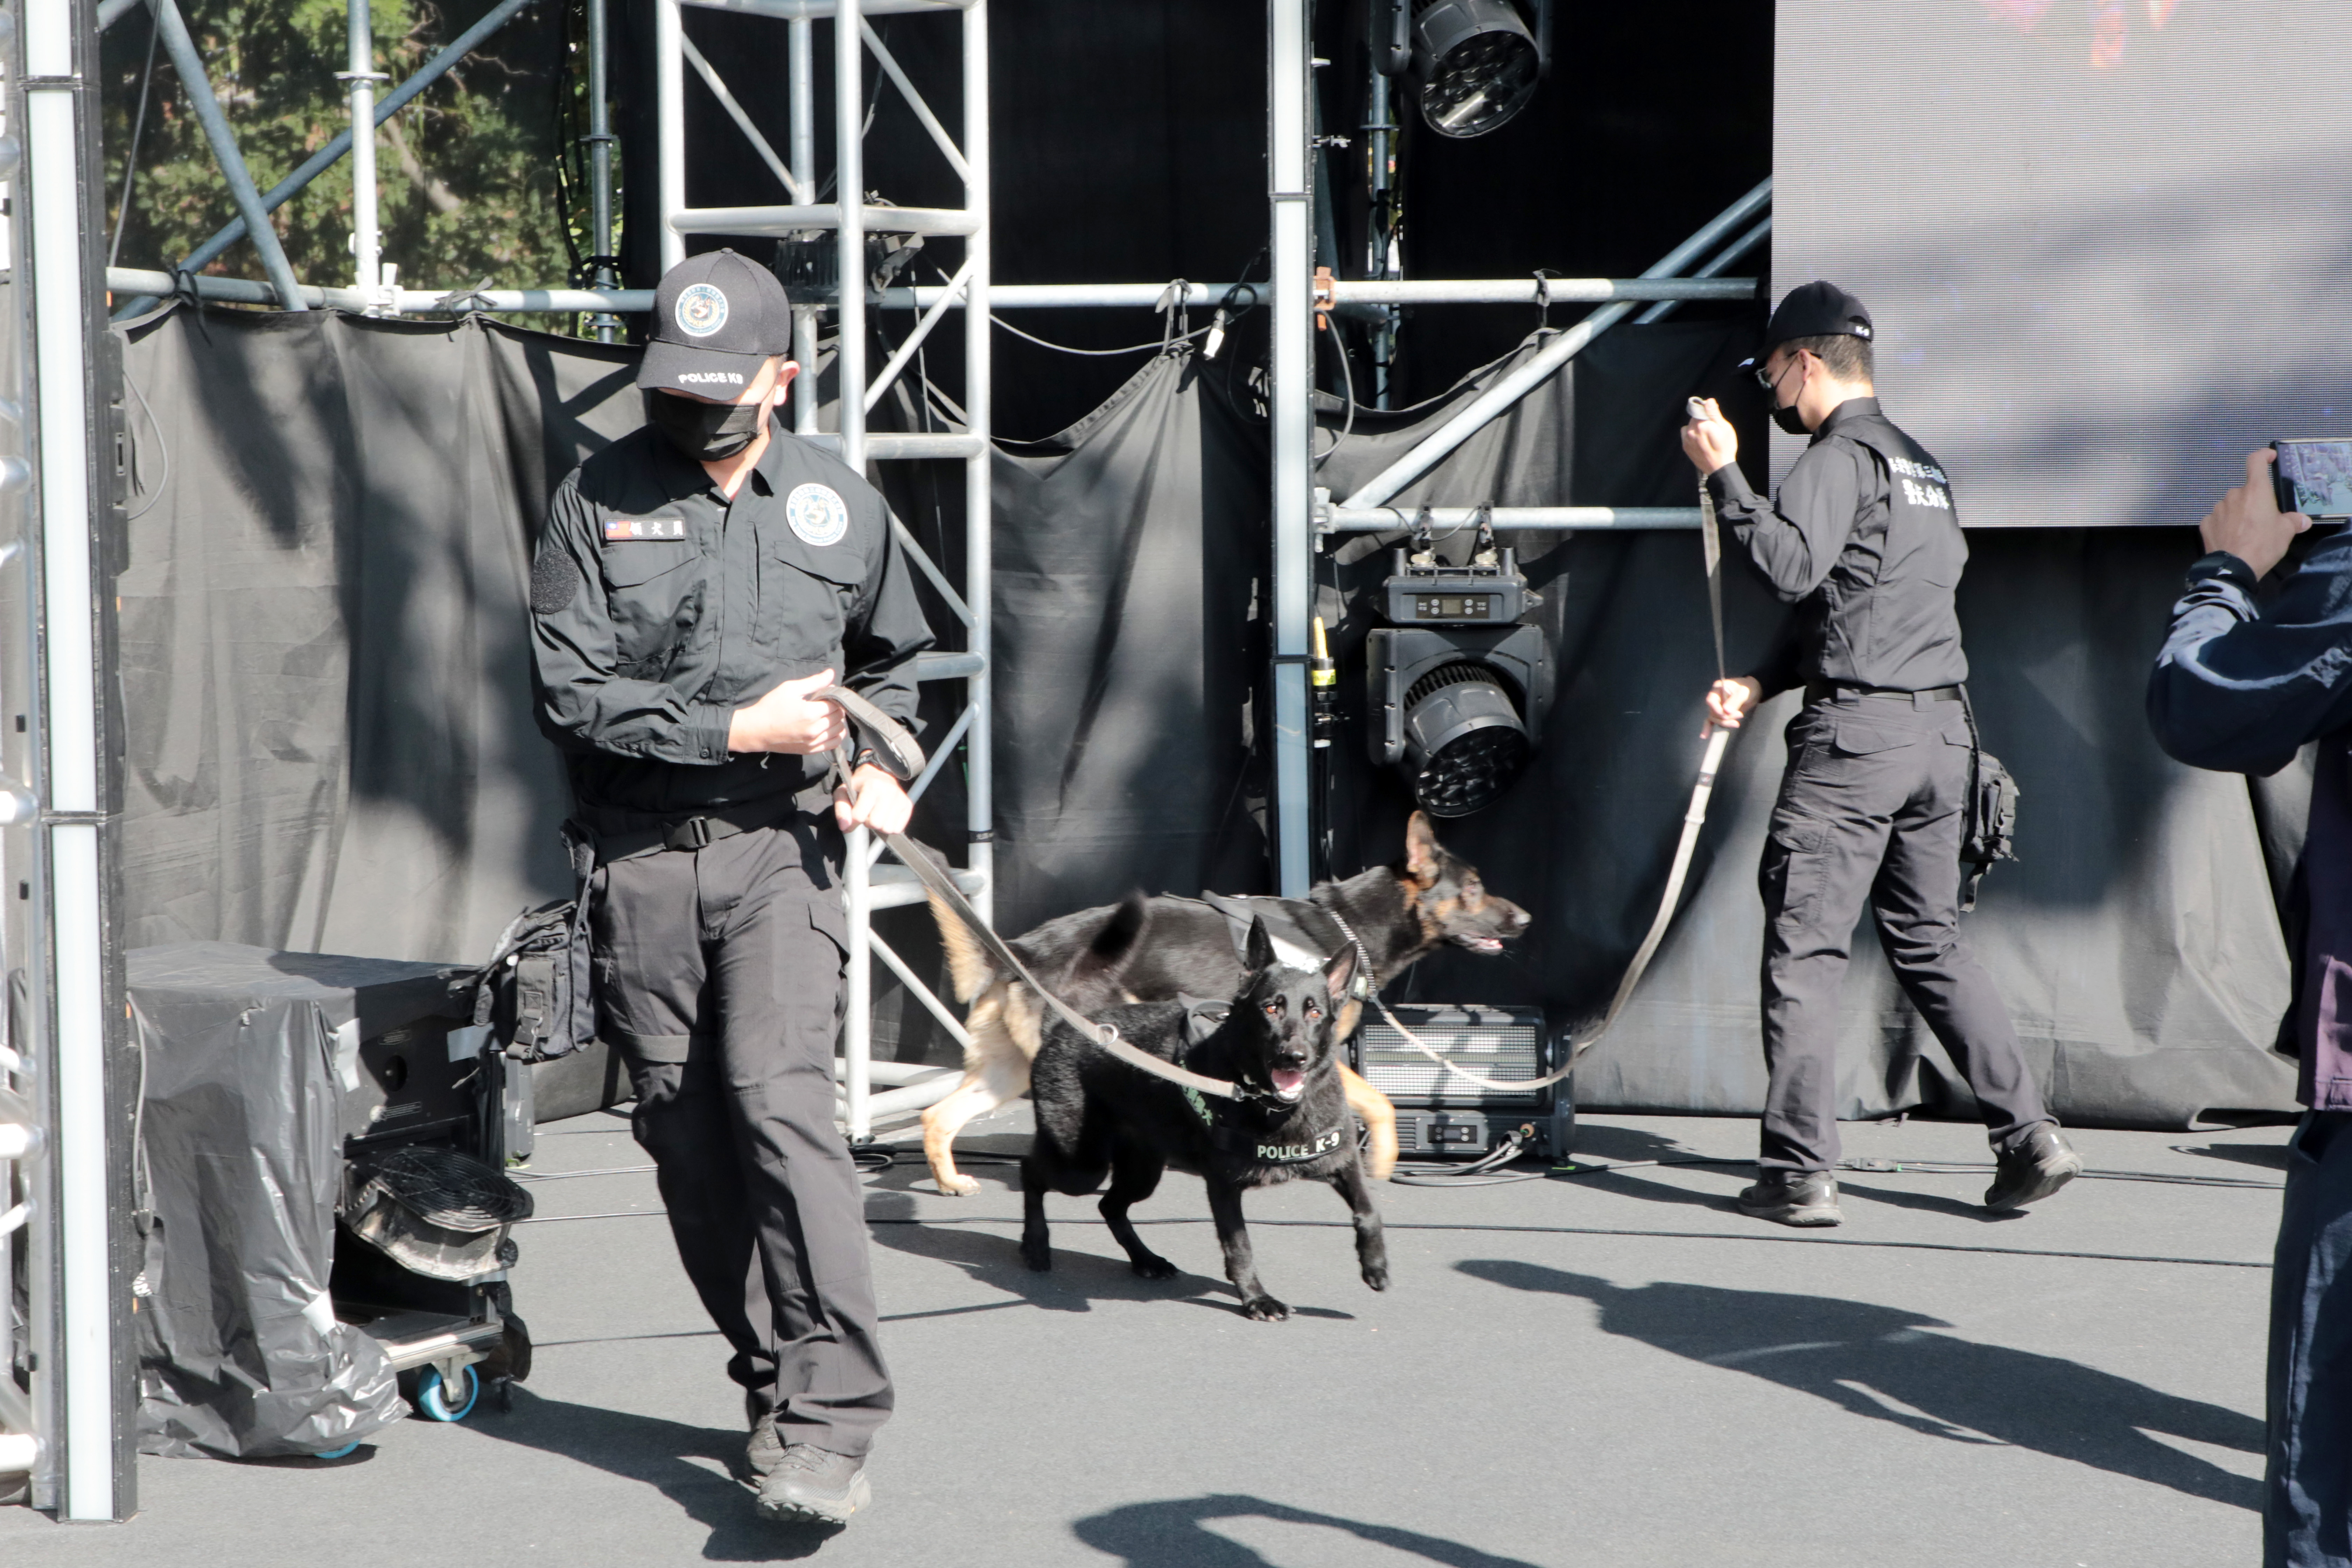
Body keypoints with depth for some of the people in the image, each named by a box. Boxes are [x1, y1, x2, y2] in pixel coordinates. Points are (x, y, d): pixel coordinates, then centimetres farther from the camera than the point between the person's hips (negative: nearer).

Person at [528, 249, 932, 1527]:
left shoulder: (840, 506, 9)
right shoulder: (598, 501, 1)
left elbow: (891, 662, 25)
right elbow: (568, 691, -5)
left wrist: (879, 767, 6)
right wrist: (735, 727, -10)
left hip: (781, 850, -1)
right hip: (642, 858, 1)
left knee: (779, 1100, -18)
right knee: (684, 1134, 4)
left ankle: (829, 1423, -19)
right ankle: (776, 1381, 20)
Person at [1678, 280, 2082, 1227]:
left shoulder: (1841, 457, -8)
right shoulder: (1919, 462, 21)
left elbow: (1792, 566, -23)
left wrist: (1724, 473, -15)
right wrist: (1761, 682, 15)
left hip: (1857, 734, -9)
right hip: (1939, 730, 9)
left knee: (1805, 951, -3)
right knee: (1931, 942, 15)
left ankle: (1799, 1176, -4)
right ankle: (2028, 1138, 8)